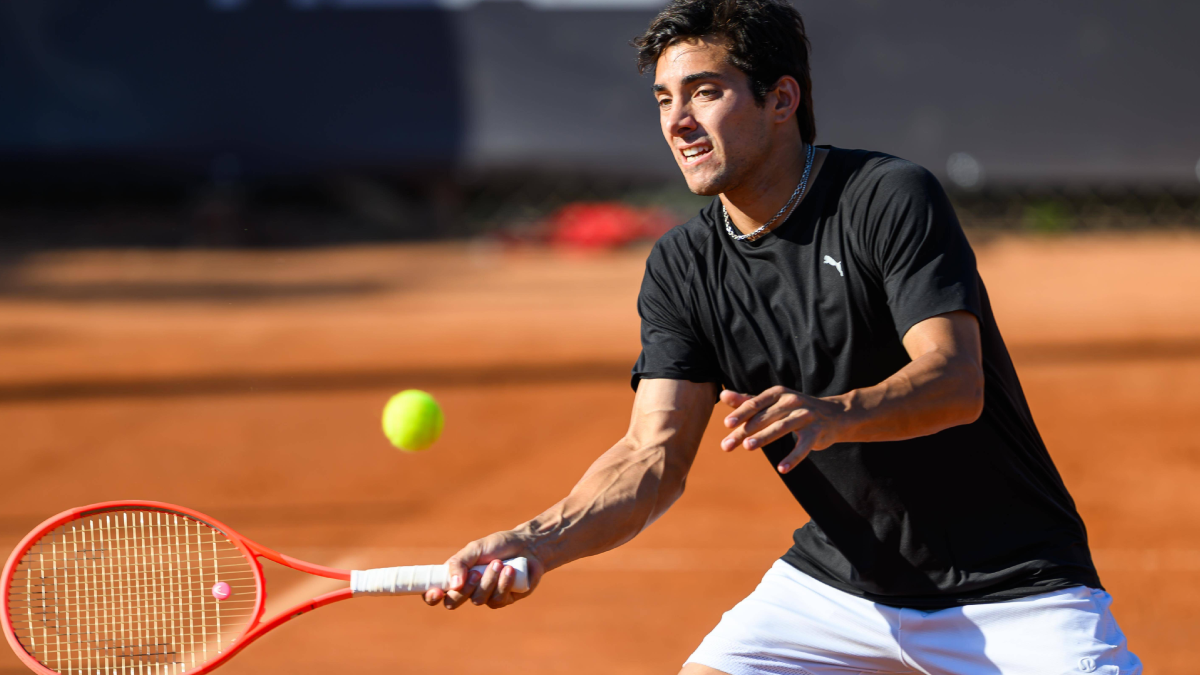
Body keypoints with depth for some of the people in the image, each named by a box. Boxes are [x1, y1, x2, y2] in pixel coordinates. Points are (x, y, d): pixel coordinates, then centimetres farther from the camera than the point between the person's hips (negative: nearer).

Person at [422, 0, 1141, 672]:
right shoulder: (682, 267, 0)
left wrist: (833, 415, -47)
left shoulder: (892, 198, -16)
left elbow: (957, 379, -27)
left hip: (1009, 586, -5)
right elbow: (653, 456, -8)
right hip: (837, 578, 5)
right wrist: (539, 542, -27)